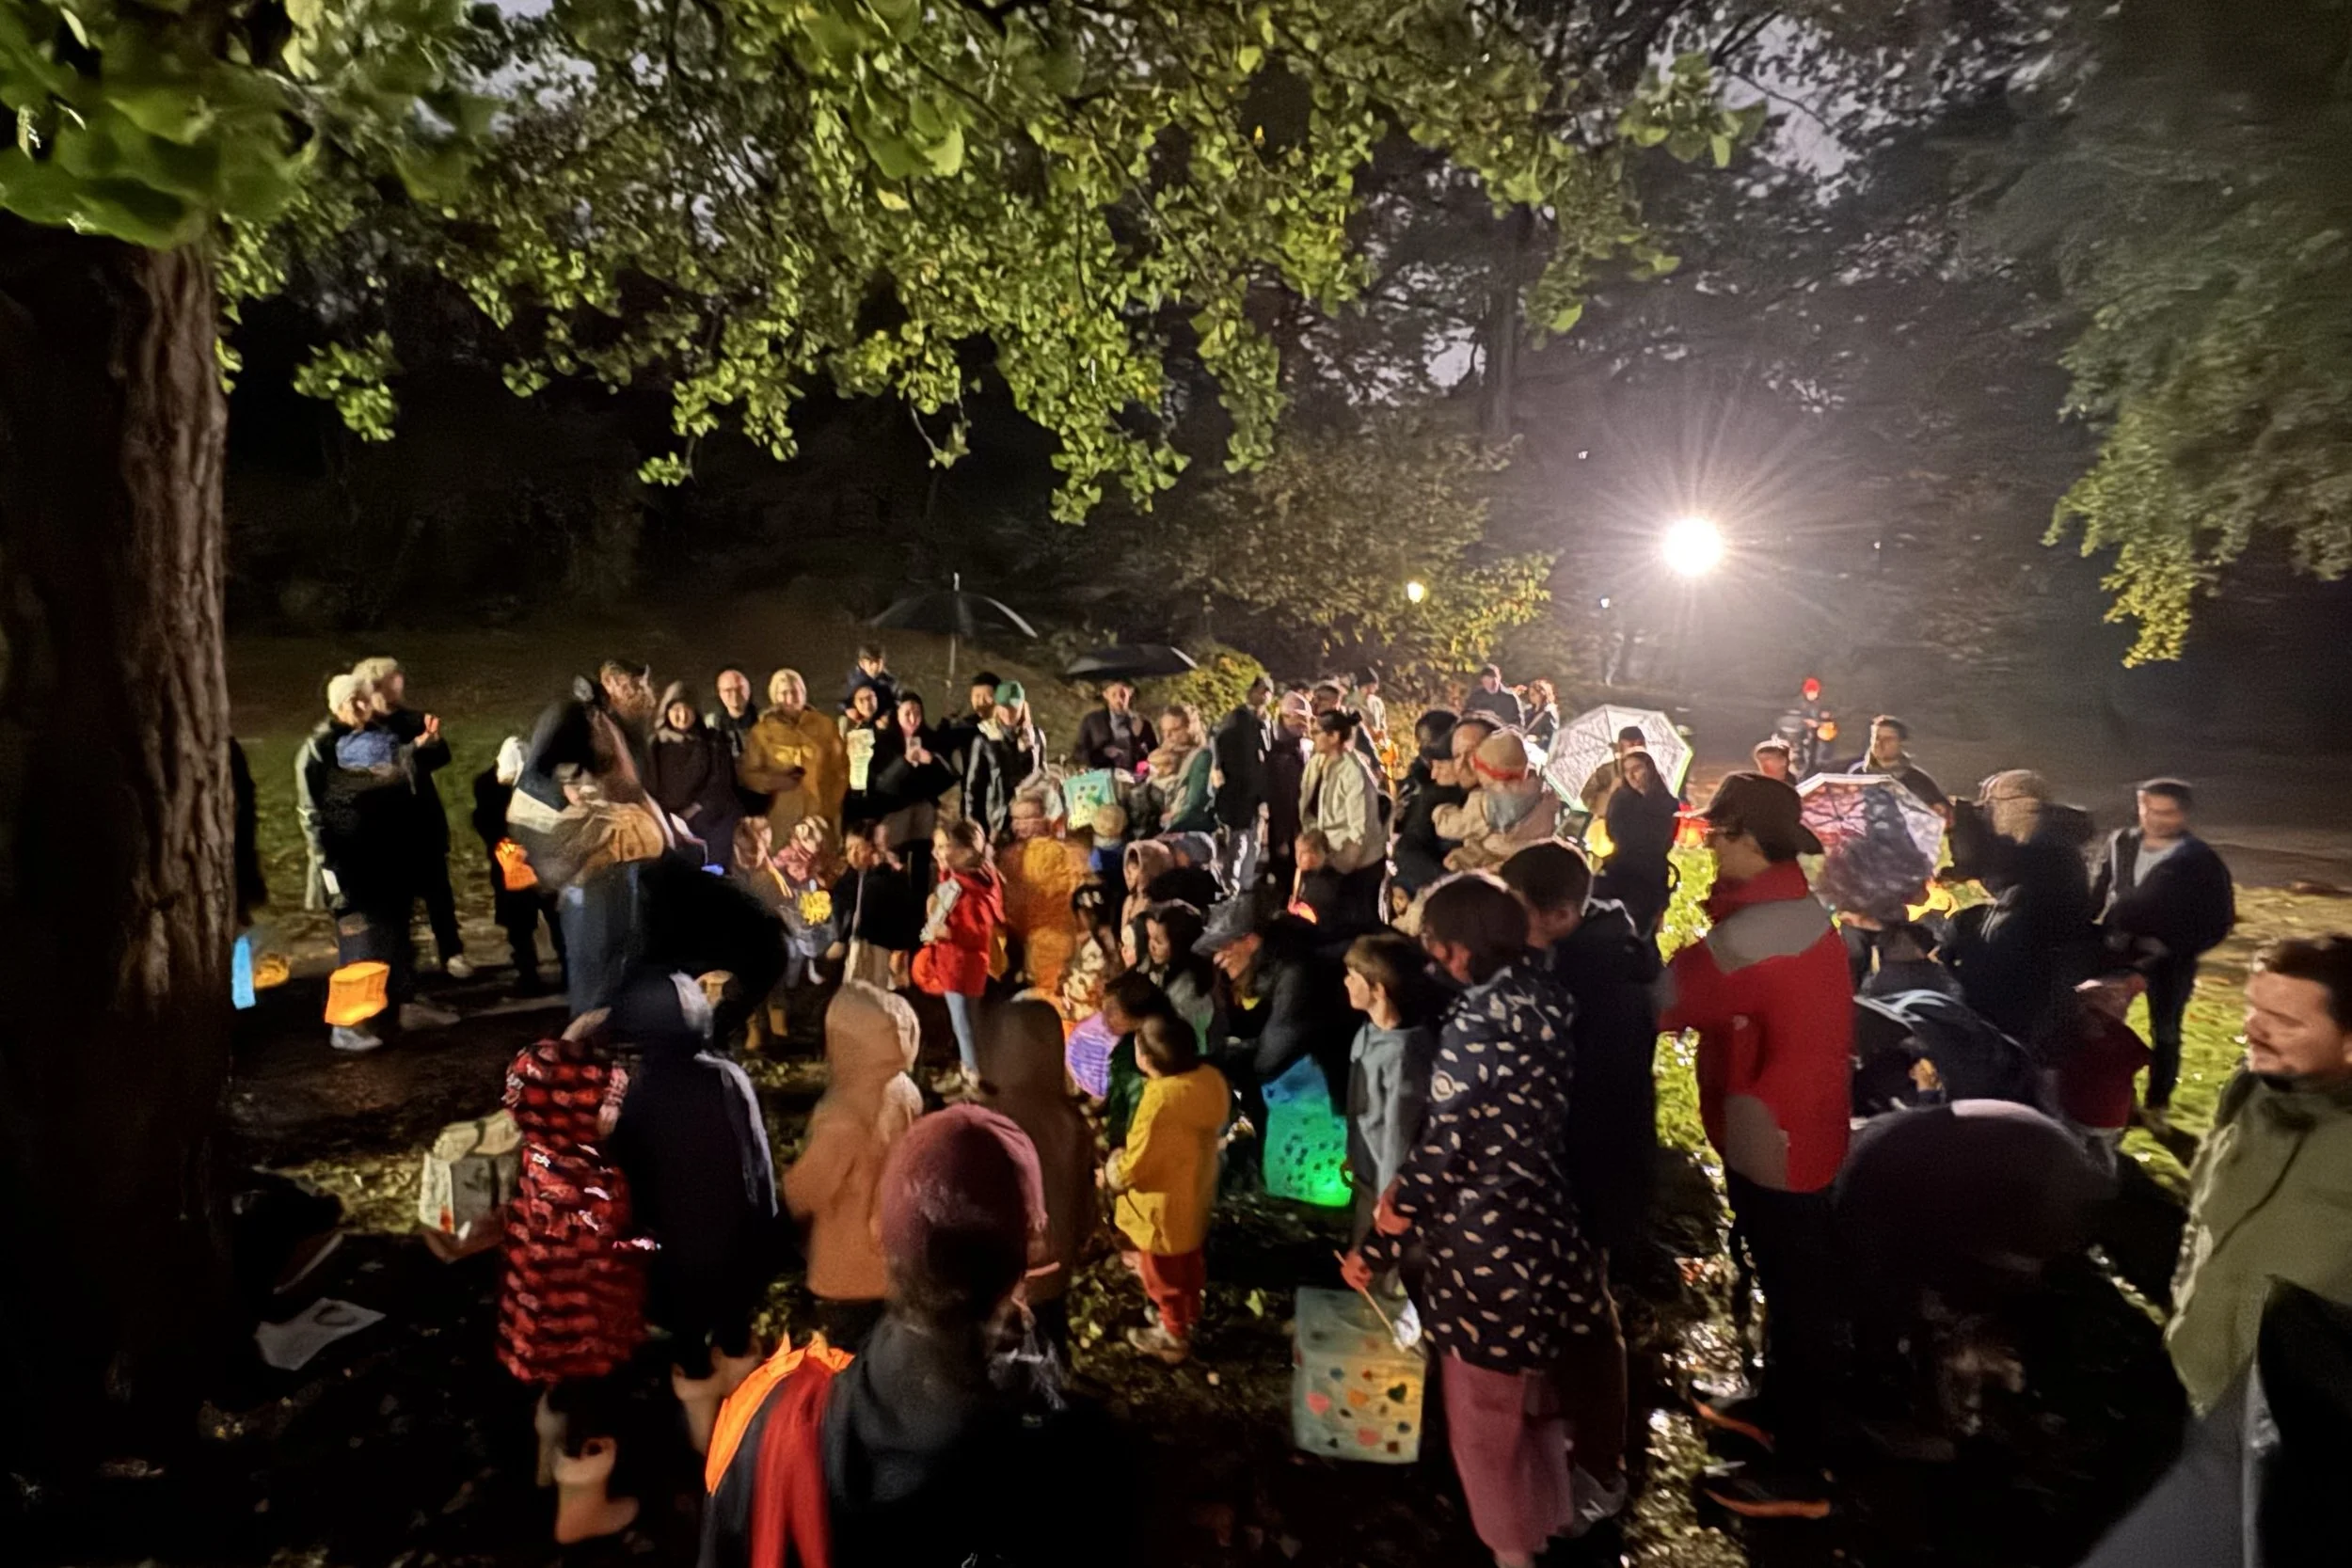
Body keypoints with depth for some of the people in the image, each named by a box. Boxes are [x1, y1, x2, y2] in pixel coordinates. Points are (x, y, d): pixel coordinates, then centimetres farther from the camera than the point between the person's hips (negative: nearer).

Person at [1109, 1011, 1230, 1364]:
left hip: (1164, 1207, -7)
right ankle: (1190, 1317, 53)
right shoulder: (1210, 1078, -16)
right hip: (1196, 1192, 7)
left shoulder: (1160, 1101, -39)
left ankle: (1173, 1339, 41)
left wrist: (1109, 1172, -5)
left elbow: (1133, 1168, -28)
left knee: (1164, 1275, 19)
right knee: (1190, 1263, 30)